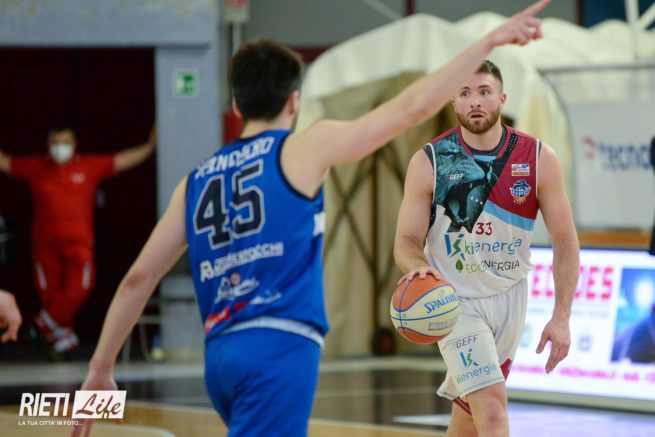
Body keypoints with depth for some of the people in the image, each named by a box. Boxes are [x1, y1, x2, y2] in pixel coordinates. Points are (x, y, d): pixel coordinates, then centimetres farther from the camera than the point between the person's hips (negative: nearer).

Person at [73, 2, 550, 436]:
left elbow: (138, 278, 15)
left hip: (223, 354, 7)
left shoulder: (197, 181, 17)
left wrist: (100, 370, 20)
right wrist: (490, 41, 6)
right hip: (278, 349, -7)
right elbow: (413, 106, -1)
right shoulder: (304, 148, 2)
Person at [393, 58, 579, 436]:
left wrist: (562, 317, -12)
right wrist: (417, 265, -33)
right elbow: (407, 240, -8)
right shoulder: (429, 162, -12)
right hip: (454, 300, -3)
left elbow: (565, 240, -4)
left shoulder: (539, 159, -8)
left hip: (509, 296, 3)